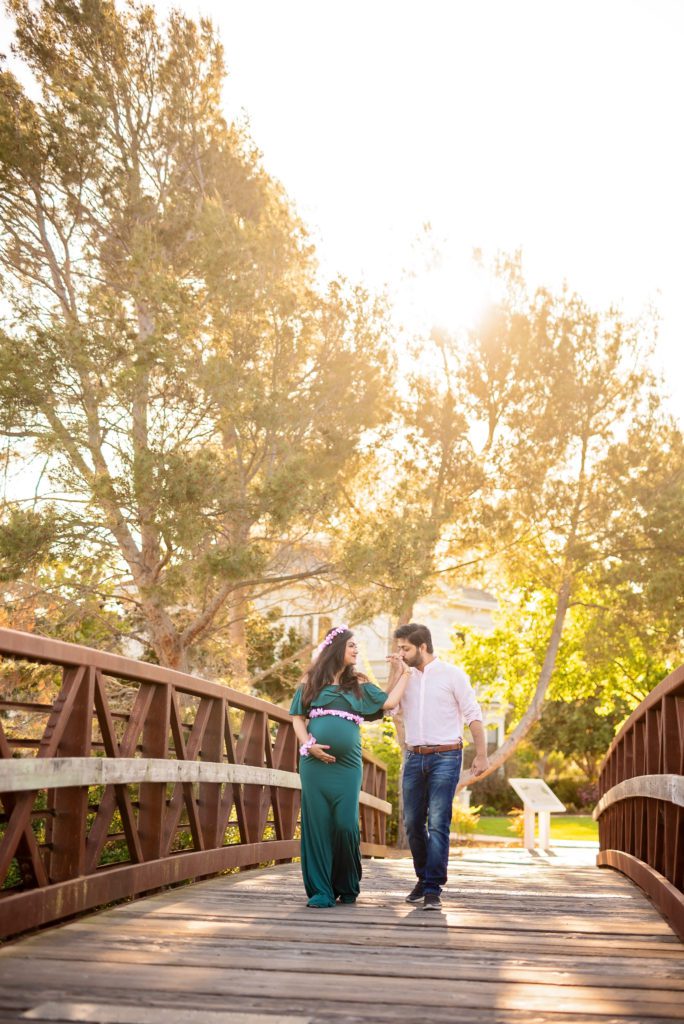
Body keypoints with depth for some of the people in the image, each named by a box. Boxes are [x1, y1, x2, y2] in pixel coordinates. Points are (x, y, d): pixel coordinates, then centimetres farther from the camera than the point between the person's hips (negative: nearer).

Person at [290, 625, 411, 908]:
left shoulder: (359, 685, 16)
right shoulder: (313, 681, 10)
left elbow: (389, 703, 4)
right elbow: (298, 718, 9)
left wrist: (405, 673, 11)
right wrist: (309, 745, -7)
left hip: (347, 764, 1)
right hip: (315, 762, -1)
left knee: (346, 824, -4)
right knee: (318, 823, -2)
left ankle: (347, 888, 15)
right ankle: (320, 890, 4)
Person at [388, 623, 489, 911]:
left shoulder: (452, 674, -4)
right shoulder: (406, 676, 10)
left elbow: (473, 714, -3)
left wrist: (481, 754, -8)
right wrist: (395, 673, -5)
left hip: (445, 757, -5)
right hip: (414, 757, 5)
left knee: (437, 823, -11)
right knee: (413, 823, 8)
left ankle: (433, 890, -8)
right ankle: (423, 879, 26)